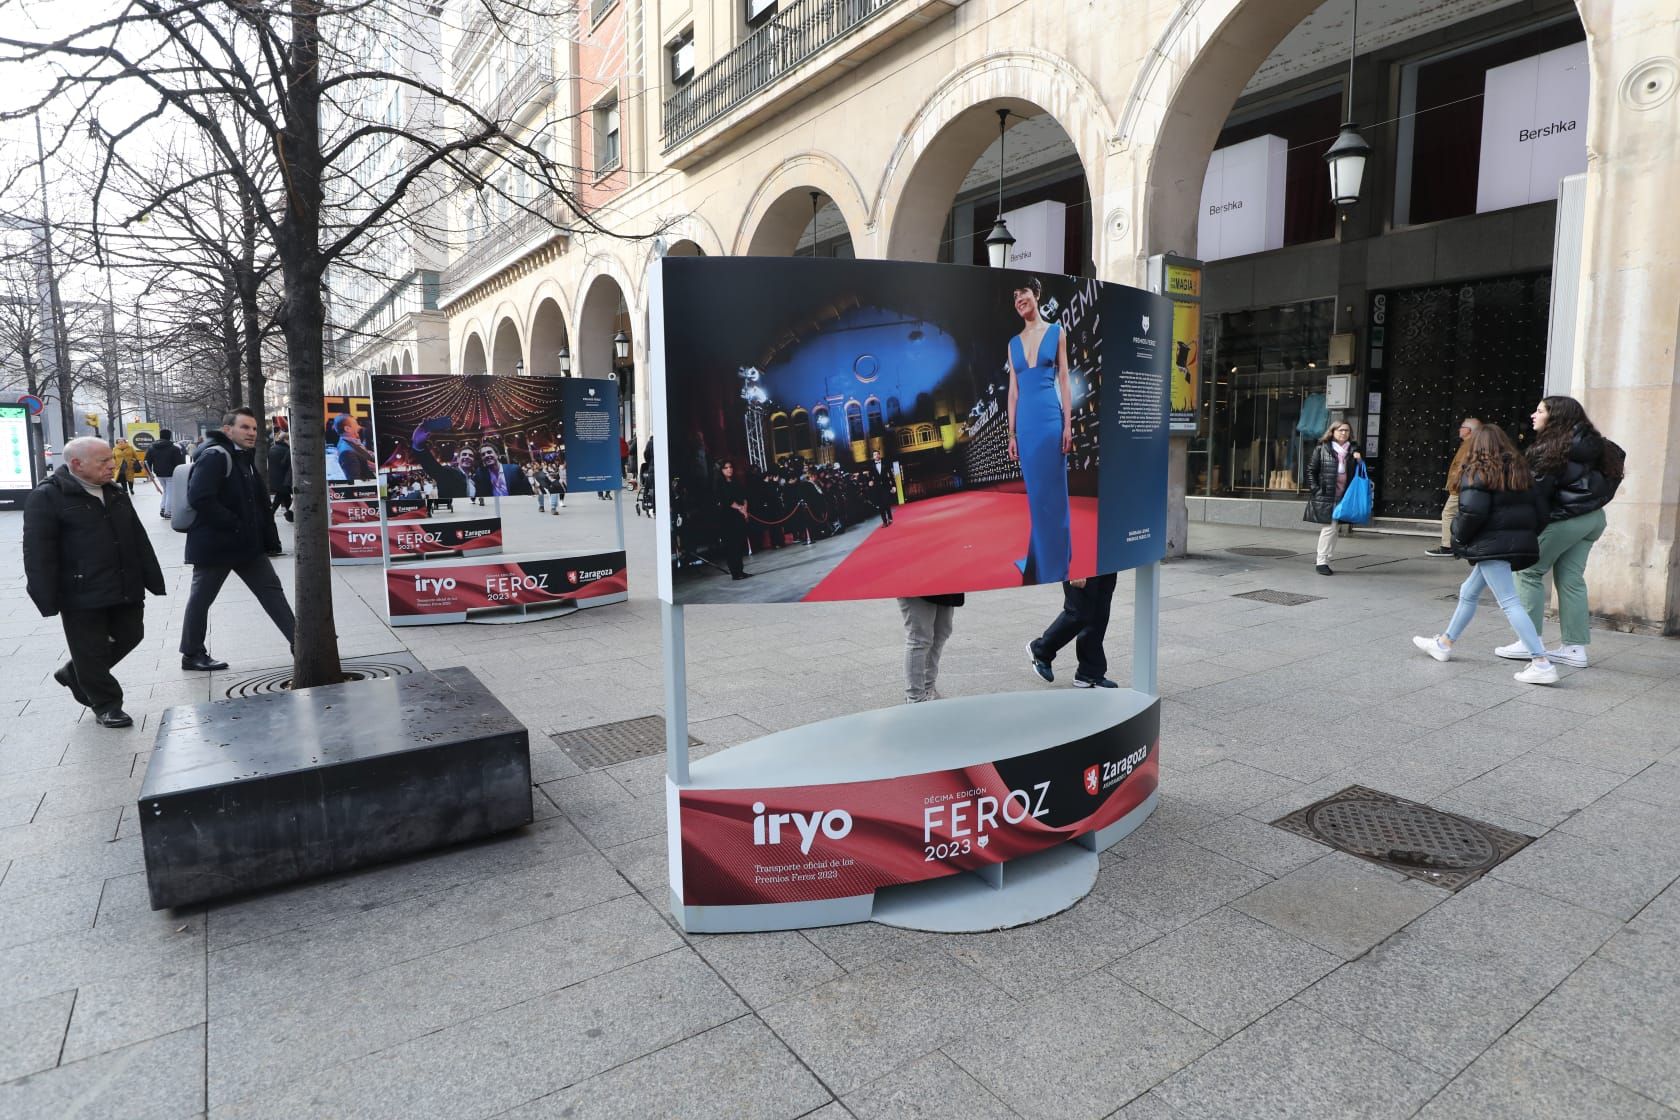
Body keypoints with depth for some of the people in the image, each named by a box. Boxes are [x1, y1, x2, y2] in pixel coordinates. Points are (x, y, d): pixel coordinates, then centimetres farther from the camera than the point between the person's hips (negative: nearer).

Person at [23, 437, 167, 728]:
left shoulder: (116, 494, 11)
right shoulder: (47, 497, -10)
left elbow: (139, 541, 15)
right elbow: (38, 552, -13)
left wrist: (152, 580, 12)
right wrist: (48, 600, -17)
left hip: (126, 589, 7)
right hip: (82, 595, -6)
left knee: (129, 637, 13)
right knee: (91, 650, 3)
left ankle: (75, 674, 35)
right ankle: (106, 705, 18)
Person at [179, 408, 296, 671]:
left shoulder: (243, 458, 13)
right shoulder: (214, 456, -16)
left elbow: (257, 501, 18)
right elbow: (199, 498, -27)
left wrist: (267, 537, 8)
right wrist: (234, 525, -23)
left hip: (247, 542, 9)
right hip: (215, 544, -9)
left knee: (271, 589, 6)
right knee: (201, 598, 6)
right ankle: (192, 654, 18)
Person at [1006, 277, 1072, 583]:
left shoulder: (1056, 332, 5)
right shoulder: (1014, 343, 13)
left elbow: (1064, 380, 1)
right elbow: (1013, 391, 12)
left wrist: (1068, 424, -6)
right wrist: (1011, 434, 7)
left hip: (1051, 418, -3)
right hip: (1025, 422, 3)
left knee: (1052, 492, 1)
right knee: (1035, 493, 9)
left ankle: (1054, 567, 10)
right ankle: (1039, 564, 20)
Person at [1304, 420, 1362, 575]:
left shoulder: (1352, 450, 11)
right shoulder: (1322, 449, -1)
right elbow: (1311, 470, 0)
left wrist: (1358, 460, -3)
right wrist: (1315, 490, -7)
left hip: (1344, 495, 5)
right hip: (1325, 495, -5)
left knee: (1335, 527, 8)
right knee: (1329, 527, -8)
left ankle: (1327, 558, 18)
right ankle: (1322, 562, 0)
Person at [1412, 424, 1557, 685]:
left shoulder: (1477, 472, -6)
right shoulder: (1520, 471, 14)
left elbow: (1472, 512, -17)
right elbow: (1540, 509, 11)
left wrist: (1459, 538, -2)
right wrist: (1527, 535, 20)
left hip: (1492, 544, -8)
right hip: (1520, 543, 8)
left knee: (1509, 603, -10)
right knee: (1468, 592, 20)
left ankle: (1542, 664, -15)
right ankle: (1443, 643, 31)